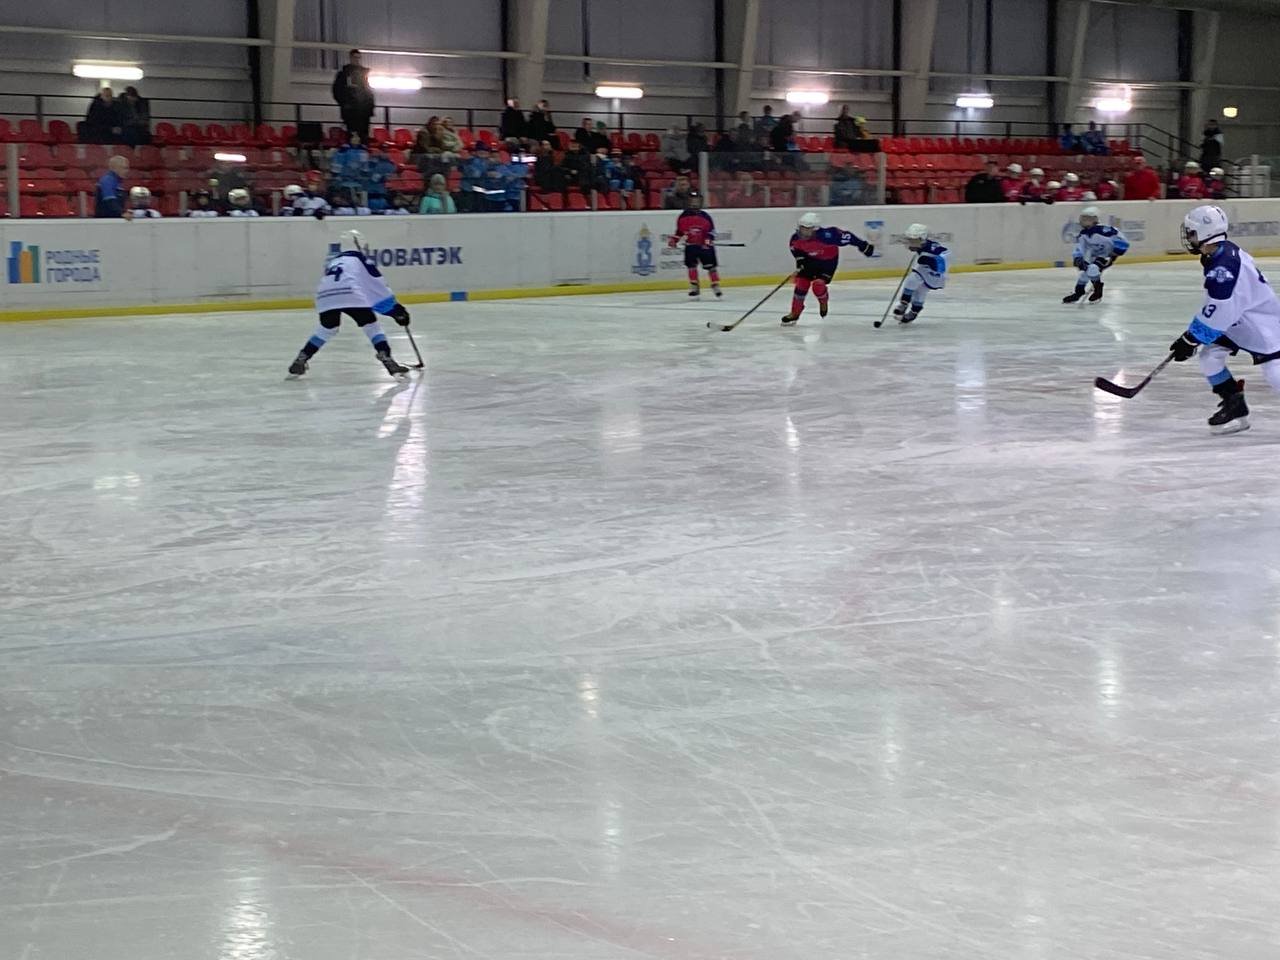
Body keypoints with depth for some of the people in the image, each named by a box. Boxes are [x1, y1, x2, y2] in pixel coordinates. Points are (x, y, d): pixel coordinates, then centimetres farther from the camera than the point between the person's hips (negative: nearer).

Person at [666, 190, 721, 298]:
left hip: (705, 246, -2)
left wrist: (709, 240, -17)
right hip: (690, 246, 2)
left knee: (710, 265, -3)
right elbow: (679, 230, 13)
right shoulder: (683, 217, 3)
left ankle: (715, 285, 7)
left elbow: (711, 230, -5)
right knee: (691, 265, -2)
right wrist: (674, 240, 4)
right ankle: (694, 287, 7)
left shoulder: (705, 216, -5)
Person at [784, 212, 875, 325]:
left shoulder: (826, 236, -39)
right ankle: (795, 313, 12)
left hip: (828, 260, -4)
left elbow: (845, 236, -30)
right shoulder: (796, 238, -23)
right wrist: (800, 263, -8)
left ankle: (823, 302, 16)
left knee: (818, 284, -19)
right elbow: (796, 250, 1)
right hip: (810, 260, 4)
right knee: (801, 283, -3)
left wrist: (863, 246, -23)